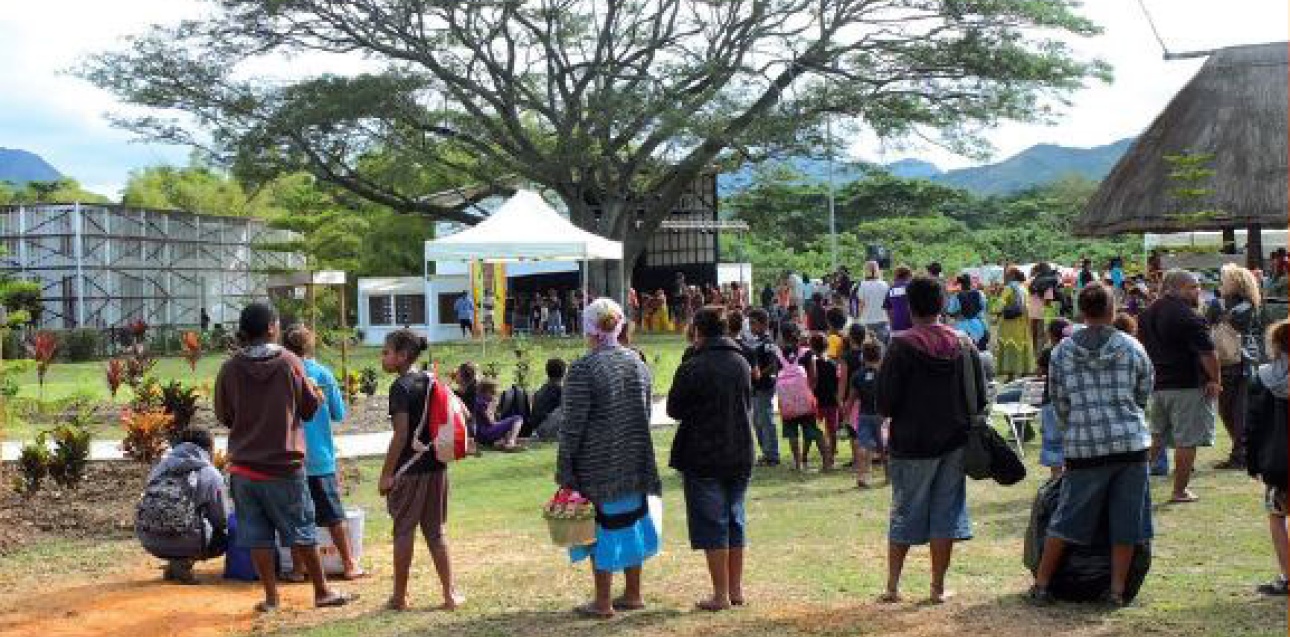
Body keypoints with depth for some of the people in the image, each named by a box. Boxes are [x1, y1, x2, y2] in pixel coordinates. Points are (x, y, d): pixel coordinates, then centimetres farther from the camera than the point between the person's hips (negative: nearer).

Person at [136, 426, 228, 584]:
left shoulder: (160, 465, 20)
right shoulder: (211, 474, 6)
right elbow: (220, 521, 11)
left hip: (147, 540, 6)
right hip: (182, 539, -6)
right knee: (224, 537, 20)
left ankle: (174, 562, 14)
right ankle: (183, 562, -1)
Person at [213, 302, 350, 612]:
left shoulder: (230, 368, -4)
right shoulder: (290, 362, -7)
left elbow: (223, 415, 6)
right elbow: (310, 408, 1)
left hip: (244, 463, 1)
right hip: (285, 463, -1)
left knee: (257, 534, 9)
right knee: (302, 531, 9)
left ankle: (271, 597, 12)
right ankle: (322, 591, 17)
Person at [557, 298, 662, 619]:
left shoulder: (583, 369, -15)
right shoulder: (637, 363, 5)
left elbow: (573, 424, -15)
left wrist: (564, 468, -9)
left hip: (597, 464, -6)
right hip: (634, 461, 6)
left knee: (602, 526, 2)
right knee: (630, 520, 15)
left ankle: (603, 601, 8)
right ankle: (633, 594, 24)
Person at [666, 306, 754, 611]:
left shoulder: (692, 368, -16)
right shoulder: (742, 363, 3)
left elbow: (674, 409, -7)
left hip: (703, 457, -6)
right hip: (740, 456, 6)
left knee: (712, 525, 1)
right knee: (735, 521, 15)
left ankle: (721, 595, 3)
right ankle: (736, 589, 20)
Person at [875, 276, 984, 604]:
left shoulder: (902, 346, -13)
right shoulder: (964, 344, 0)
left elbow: (885, 401, -11)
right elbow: (980, 399, 5)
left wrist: (896, 414, 9)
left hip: (911, 444, -3)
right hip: (955, 442, 3)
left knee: (904, 513, 8)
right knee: (946, 512, 9)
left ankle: (892, 586, 10)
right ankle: (938, 587, 12)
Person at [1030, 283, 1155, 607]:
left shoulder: (1062, 351, 3)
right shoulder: (1132, 348, 2)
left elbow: (1059, 402, 8)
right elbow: (1144, 396, 12)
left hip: (1084, 447, 1)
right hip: (1132, 442, 0)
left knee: (1067, 518, 9)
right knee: (1125, 520, 8)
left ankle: (1041, 584, 13)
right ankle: (1117, 590, 12)